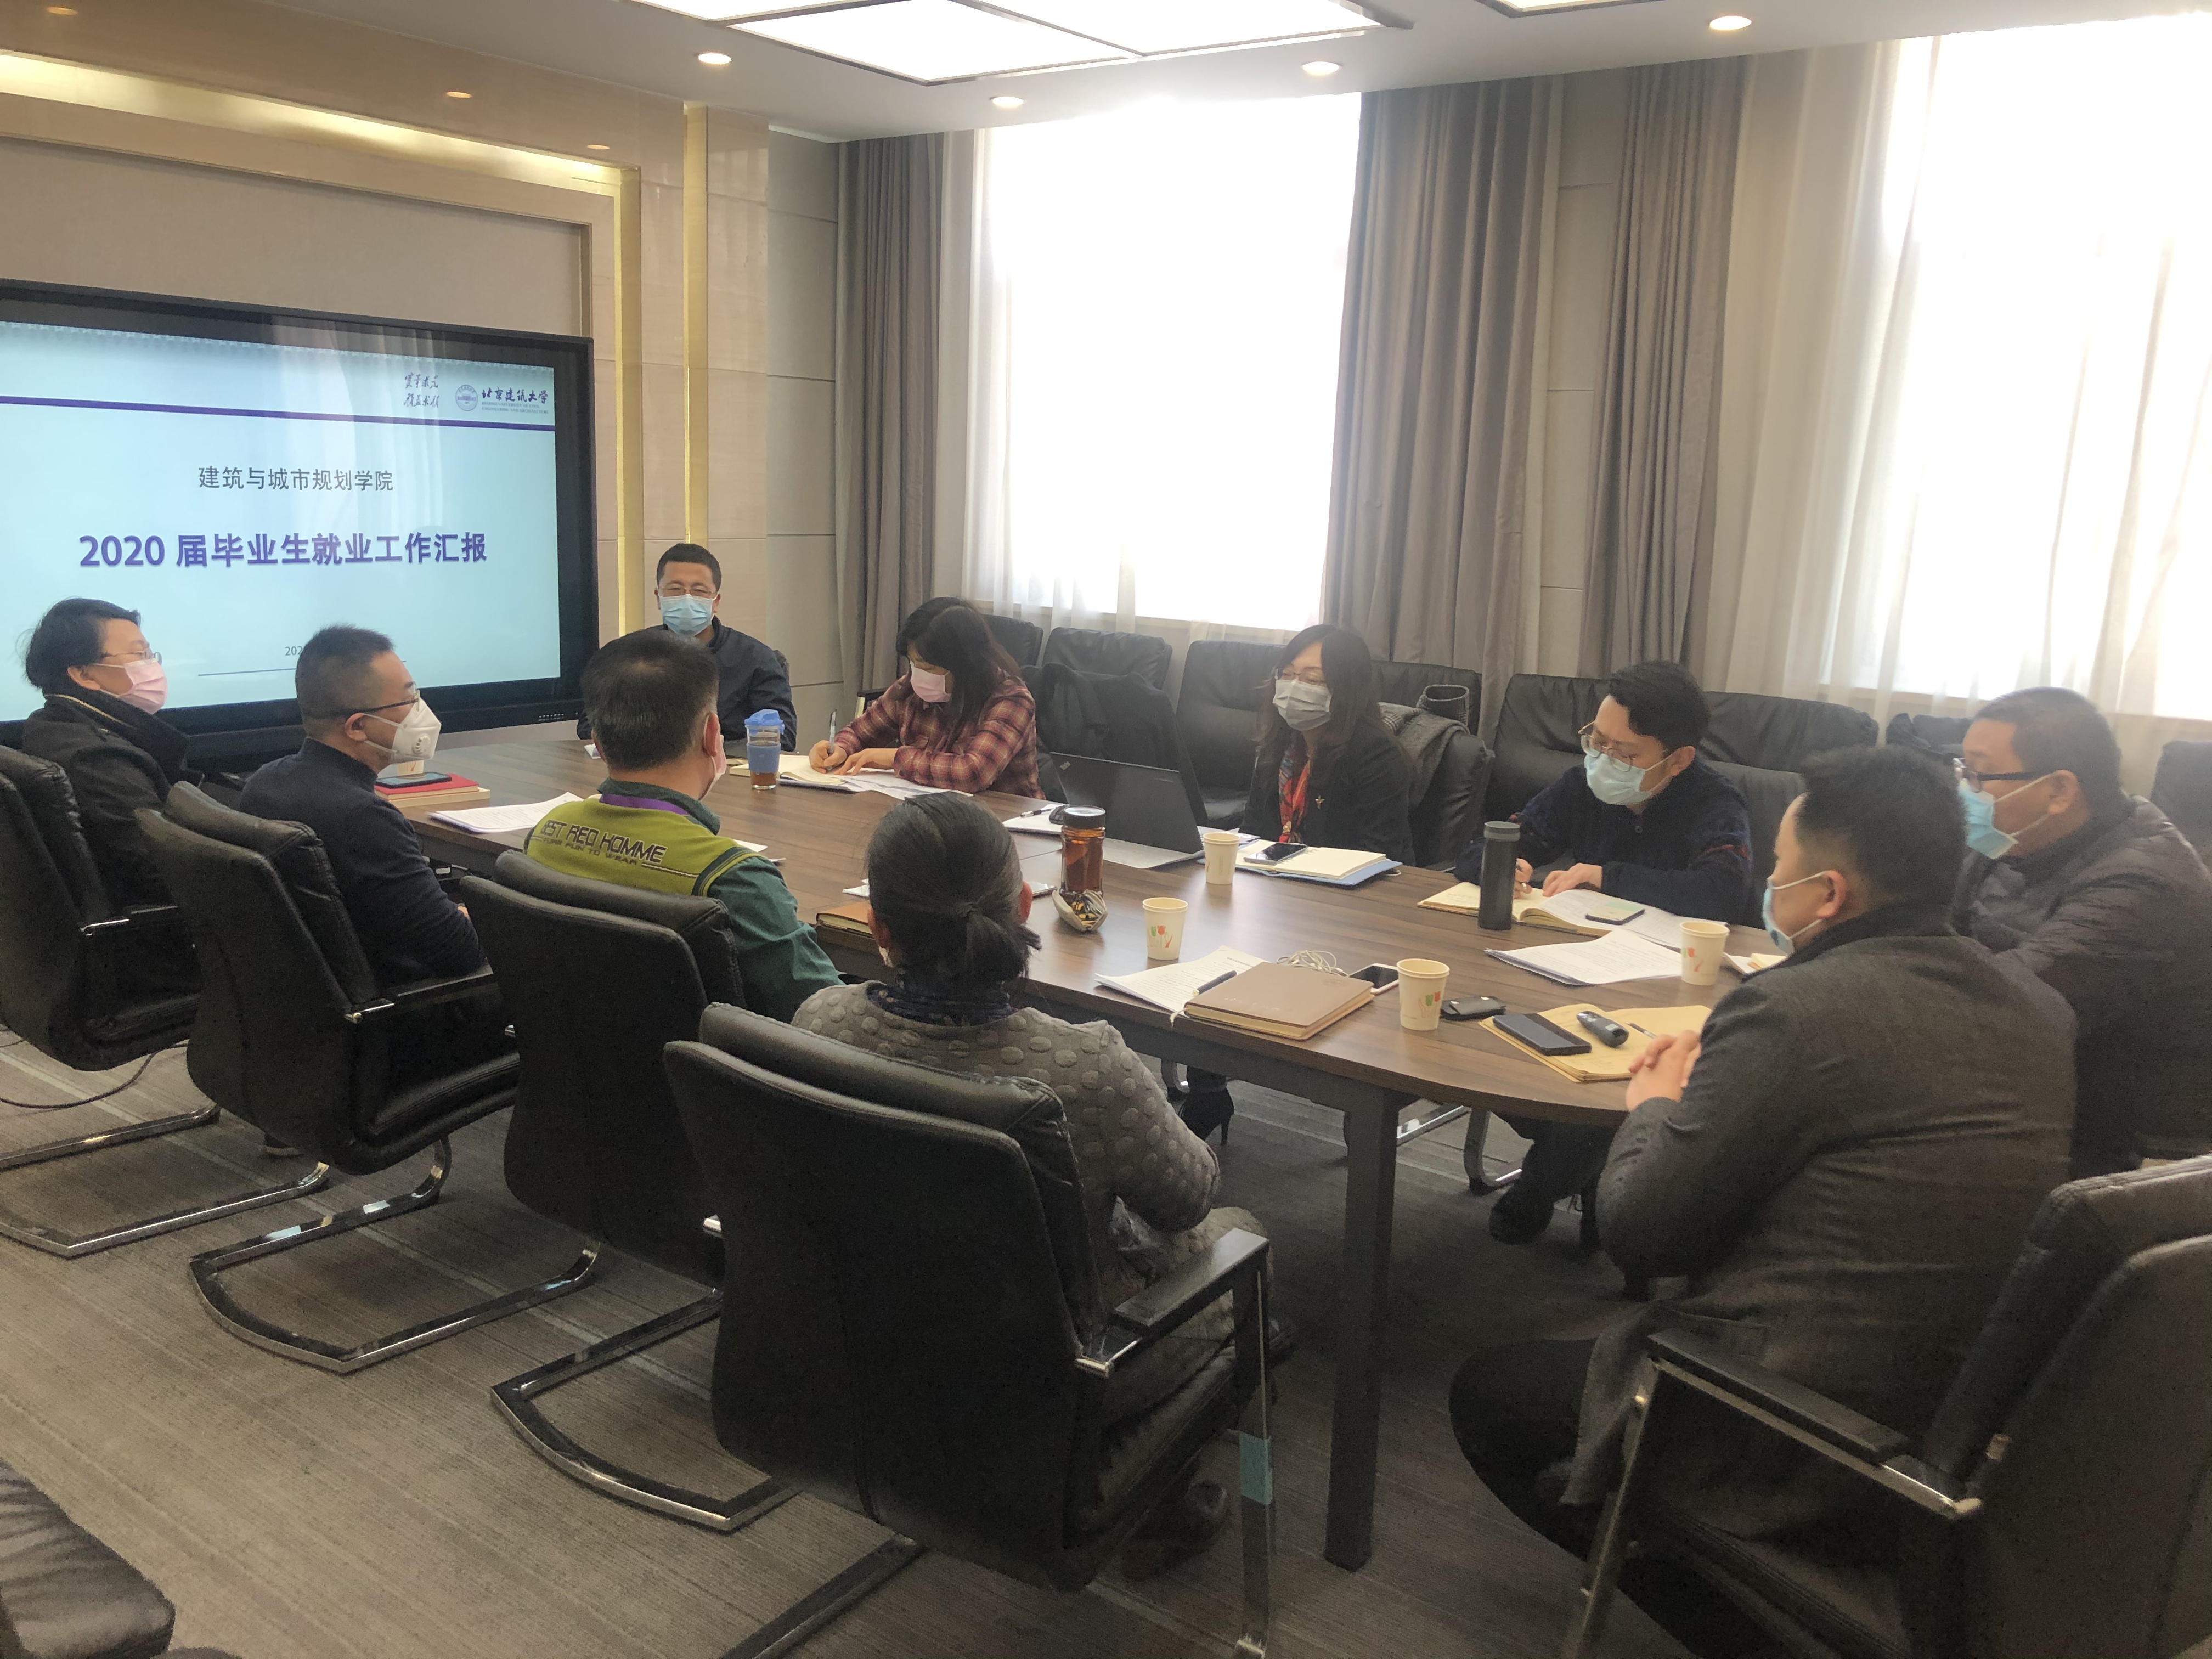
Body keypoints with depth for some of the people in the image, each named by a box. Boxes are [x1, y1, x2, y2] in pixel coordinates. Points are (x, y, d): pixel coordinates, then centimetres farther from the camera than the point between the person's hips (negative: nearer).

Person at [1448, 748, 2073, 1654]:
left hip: (1805, 1460, -8)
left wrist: (1655, 1105, 3)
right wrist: (1716, 1086, 13)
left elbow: (1637, 1232, -16)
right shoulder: (2045, 1013, 1)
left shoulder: (1791, 1009, -22)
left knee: (1487, 1393, 13)